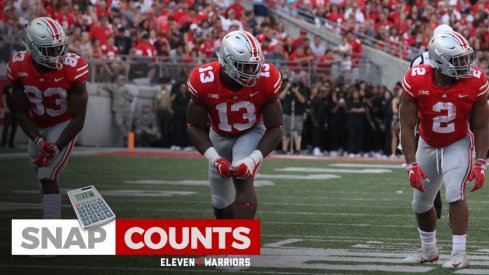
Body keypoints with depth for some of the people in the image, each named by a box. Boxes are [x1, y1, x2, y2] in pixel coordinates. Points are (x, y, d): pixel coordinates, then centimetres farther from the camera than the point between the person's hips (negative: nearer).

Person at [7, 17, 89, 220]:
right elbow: (22, 112, -14)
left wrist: (56, 148, -32)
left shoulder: (72, 69, -32)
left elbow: (78, 118, -25)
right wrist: (38, 141, -30)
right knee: (39, 164, 23)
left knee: (48, 178, -17)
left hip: (65, 125, -5)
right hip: (38, 126, 5)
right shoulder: (19, 67, -23)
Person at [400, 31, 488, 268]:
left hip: (458, 144, -2)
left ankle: (459, 253, -17)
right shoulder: (416, 81, -25)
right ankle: (428, 249, 37)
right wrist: (411, 165, -21)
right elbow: (407, 127, -17)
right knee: (421, 203, 13)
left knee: (455, 193, -24)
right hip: (428, 145, 2)